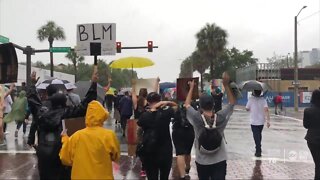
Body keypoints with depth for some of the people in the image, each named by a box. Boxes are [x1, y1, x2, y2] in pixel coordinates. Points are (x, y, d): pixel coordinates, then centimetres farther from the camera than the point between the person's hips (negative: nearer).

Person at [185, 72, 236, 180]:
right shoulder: (221, 117, -13)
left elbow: (187, 104, 2)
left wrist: (192, 88, 10)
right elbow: (232, 102, 1)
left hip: (202, 162, 1)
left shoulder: (196, 118, -16)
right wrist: (226, 85, -3)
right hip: (219, 161, 0)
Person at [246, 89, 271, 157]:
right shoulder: (263, 100, -6)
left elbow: (247, 109, -1)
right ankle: (258, 148, 39)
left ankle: (258, 151, -5)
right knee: (259, 134, 23)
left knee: (256, 136, 1)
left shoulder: (251, 99, -11)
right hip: (261, 121, 3)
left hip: (254, 121, -3)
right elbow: (266, 110, -16)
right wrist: (268, 120, -19)